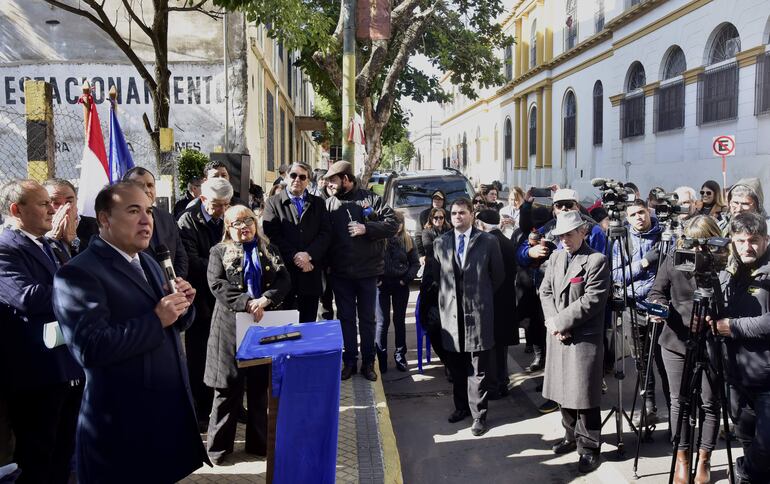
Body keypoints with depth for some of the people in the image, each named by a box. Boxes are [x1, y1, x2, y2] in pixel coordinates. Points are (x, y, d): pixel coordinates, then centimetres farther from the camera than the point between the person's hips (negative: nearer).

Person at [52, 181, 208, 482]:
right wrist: (156, 320, -23)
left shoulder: (148, 262, 13)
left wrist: (183, 303, -6)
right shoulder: (78, 273, -15)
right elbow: (89, 348, -25)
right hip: (124, 421, -7)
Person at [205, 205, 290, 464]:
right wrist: (247, 303, -20)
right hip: (231, 325, -2)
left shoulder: (270, 251, 12)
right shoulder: (219, 252, 5)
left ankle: (258, 441, 23)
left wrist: (265, 300, -17)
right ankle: (218, 445, 15)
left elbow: (284, 280, 1)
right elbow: (217, 284, -9)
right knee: (229, 386, 2)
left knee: (260, 385, 10)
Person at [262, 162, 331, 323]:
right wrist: (294, 257, -14)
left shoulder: (318, 203, 13)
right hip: (284, 271, -2)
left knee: (309, 322, 8)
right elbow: (272, 235, -6)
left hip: (311, 273, 3)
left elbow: (325, 234, 2)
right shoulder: (273, 203, 5)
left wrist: (309, 254, -13)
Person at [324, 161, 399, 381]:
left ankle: (368, 362, 22)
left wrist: (366, 228, -17)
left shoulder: (370, 199, -2)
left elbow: (393, 223, -7)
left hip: (367, 271, -2)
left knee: (367, 319, 9)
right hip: (340, 272, 2)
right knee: (346, 318, 11)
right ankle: (349, 361, 23)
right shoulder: (329, 204, 4)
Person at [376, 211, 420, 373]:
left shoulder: (407, 240, 4)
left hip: (400, 285, 2)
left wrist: (406, 279, -4)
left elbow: (415, 262, 7)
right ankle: (381, 357, 10)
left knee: (399, 320, 9)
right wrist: (375, 279, -10)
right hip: (382, 284, -2)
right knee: (382, 322, 0)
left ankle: (400, 355, 19)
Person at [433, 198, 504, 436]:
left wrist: (482, 295, 9)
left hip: (478, 311, -3)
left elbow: (498, 275, 6)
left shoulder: (488, 241, -3)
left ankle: (478, 414, 13)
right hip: (451, 311, 3)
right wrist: (448, 294, 10)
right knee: (455, 365, 13)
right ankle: (461, 406, 29)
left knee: (478, 368, 3)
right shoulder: (440, 243, 6)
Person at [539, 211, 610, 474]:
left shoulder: (596, 260, -11)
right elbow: (545, 291, 8)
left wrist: (559, 321, -17)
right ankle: (572, 436, 33)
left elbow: (591, 301, -18)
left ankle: (589, 447, 13)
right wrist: (552, 322, -8)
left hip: (584, 337, -6)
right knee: (564, 390, 16)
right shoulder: (556, 257, 10)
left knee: (583, 394, -1)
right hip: (558, 335, 7)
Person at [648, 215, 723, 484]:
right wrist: (658, 307, -16)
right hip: (676, 340, 2)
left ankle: (704, 460, 26)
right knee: (678, 401, 10)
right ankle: (682, 458, 26)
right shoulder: (673, 259, -4)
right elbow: (657, 292, 4)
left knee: (709, 403, 8)